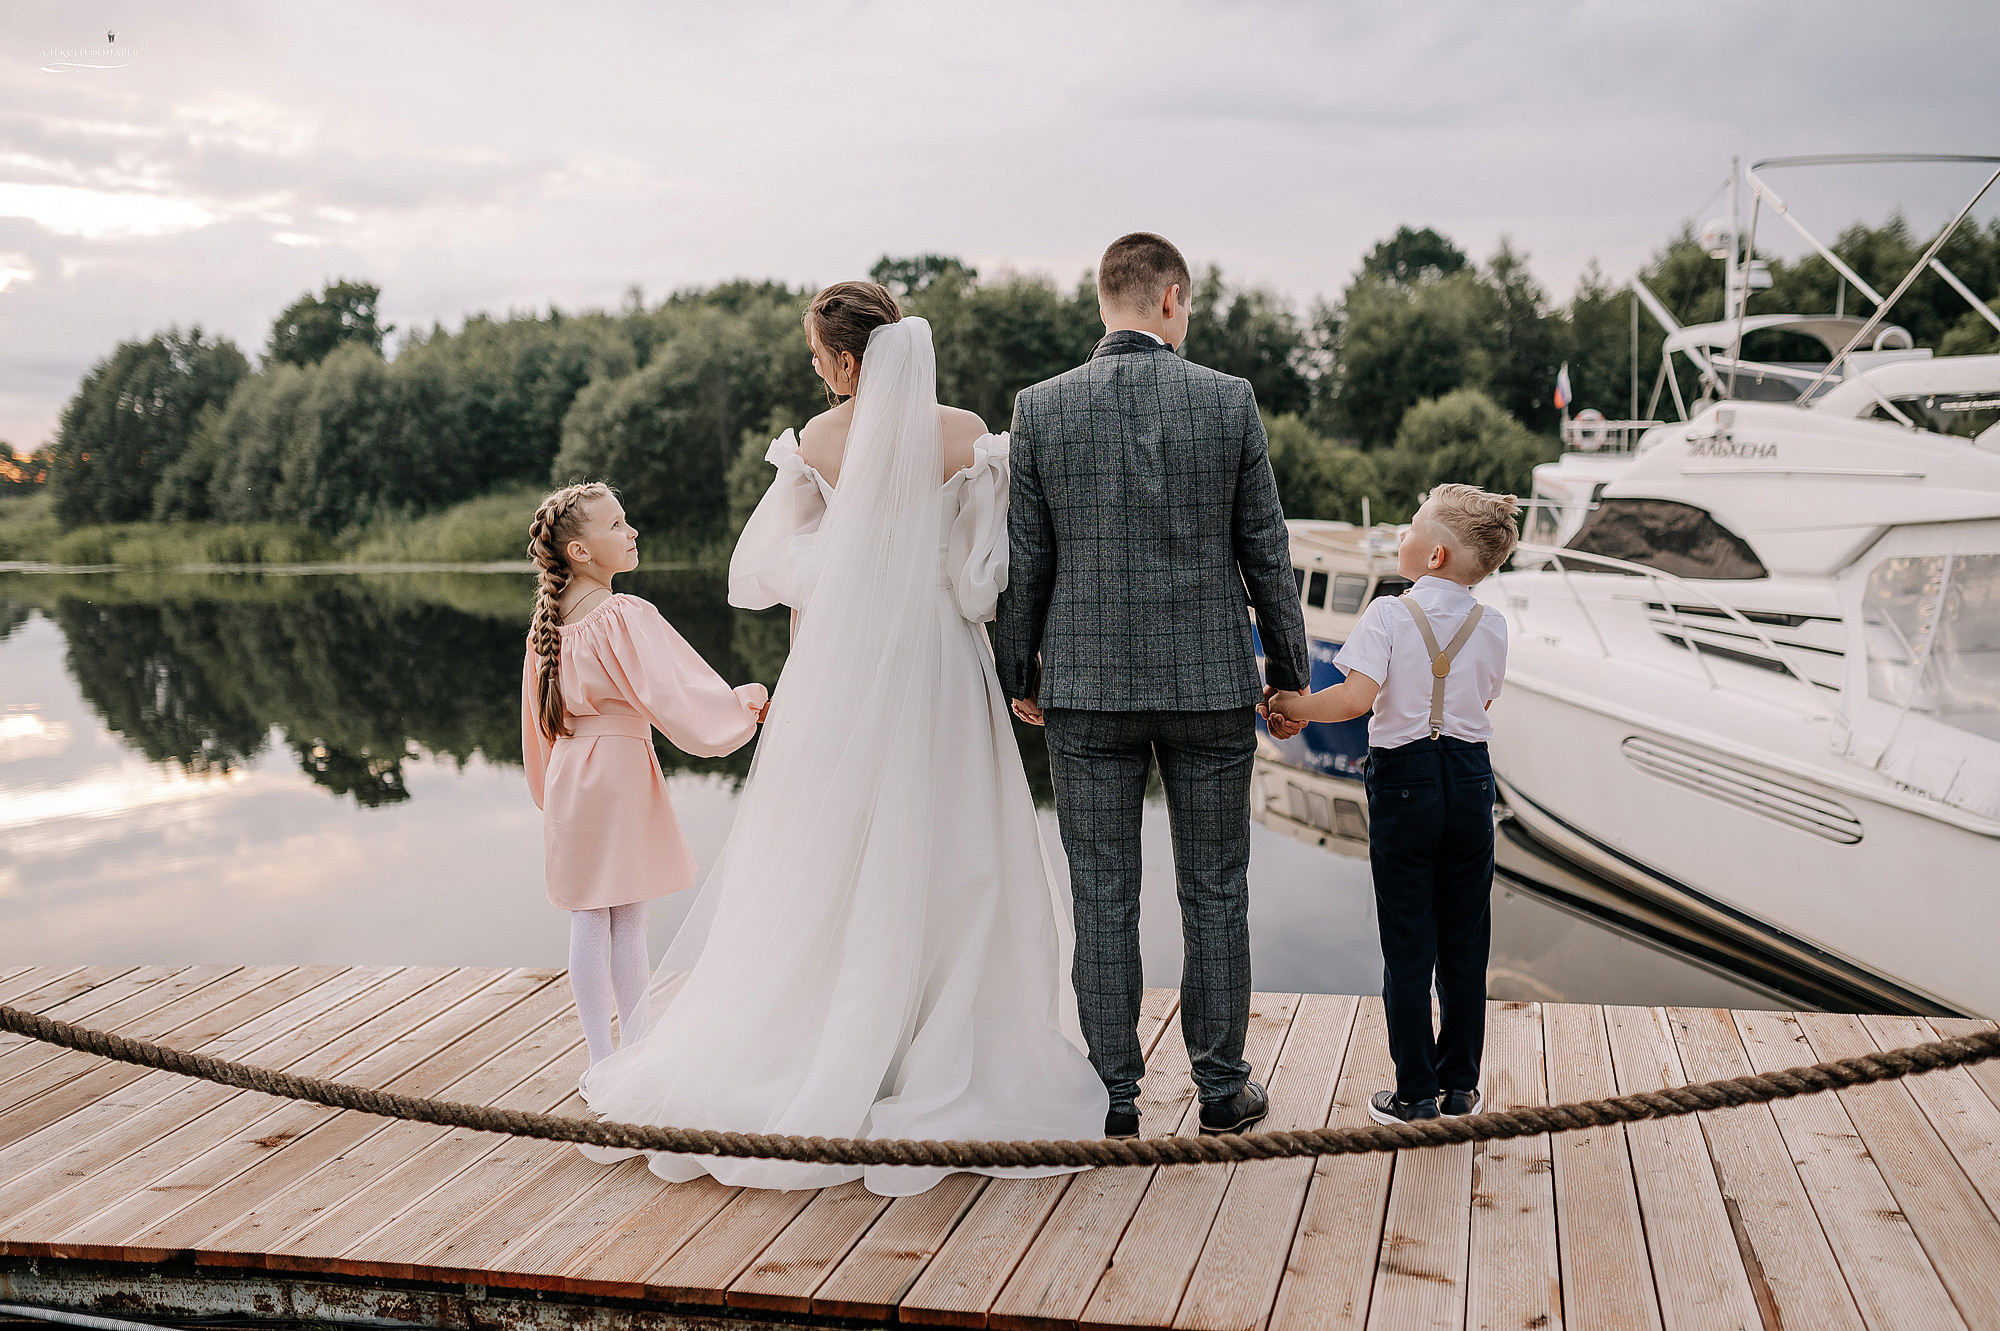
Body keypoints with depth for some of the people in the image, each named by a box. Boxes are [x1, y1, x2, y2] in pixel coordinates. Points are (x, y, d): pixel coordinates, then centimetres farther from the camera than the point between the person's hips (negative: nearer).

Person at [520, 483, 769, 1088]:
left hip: (569, 771, 6)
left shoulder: (550, 624, 6)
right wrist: (750, 701, -3)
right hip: (621, 768, -6)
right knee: (629, 919, 4)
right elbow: (676, 693, -17)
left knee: (589, 919, 9)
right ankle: (636, 1047, 14)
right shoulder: (624, 617, -16)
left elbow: (540, 727, 14)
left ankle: (600, 1055, 13)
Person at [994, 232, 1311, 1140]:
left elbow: (1026, 557, 0)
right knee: (1215, 894, 11)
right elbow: (1265, 550, 0)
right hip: (1211, 684, 0)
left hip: (1087, 688, 0)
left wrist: (1019, 673, 12)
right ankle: (1222, 1089, 20)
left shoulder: (1040, 408, -3)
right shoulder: (1229, 401, -4)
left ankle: (1114, 1097, 14)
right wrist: (1289, 668, 10)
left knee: (1102, 898, 8)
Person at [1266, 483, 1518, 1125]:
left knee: (1408, 946, 5)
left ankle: (1415, 1092, 11)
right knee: (1464, 943, 13)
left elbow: (1357, 697, -23)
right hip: (1470, 780, 4)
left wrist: (1294, 706, -9)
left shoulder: (1388, 614, -12)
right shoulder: (1491, 625, 1)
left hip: (1403, 782, -3)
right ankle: (1460, 1085, 22)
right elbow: (1481, 703, 8)